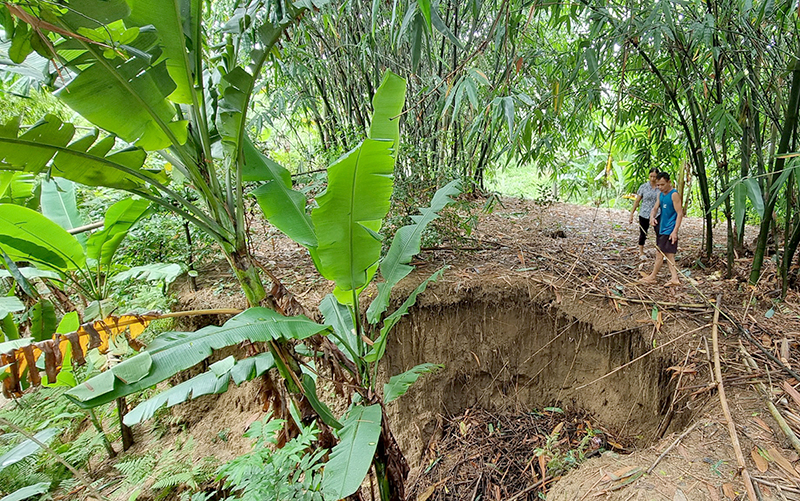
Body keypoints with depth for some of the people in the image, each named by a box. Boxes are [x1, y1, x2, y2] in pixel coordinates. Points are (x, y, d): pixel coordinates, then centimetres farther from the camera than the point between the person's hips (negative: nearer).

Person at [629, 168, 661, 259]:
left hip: (656, 215, 0)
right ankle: (641, 253, 27)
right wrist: (631, 215, 2)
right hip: (644, 214, 0)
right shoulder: (643, 187, -2)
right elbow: (637, 201, 3)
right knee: (643, 234, 12)